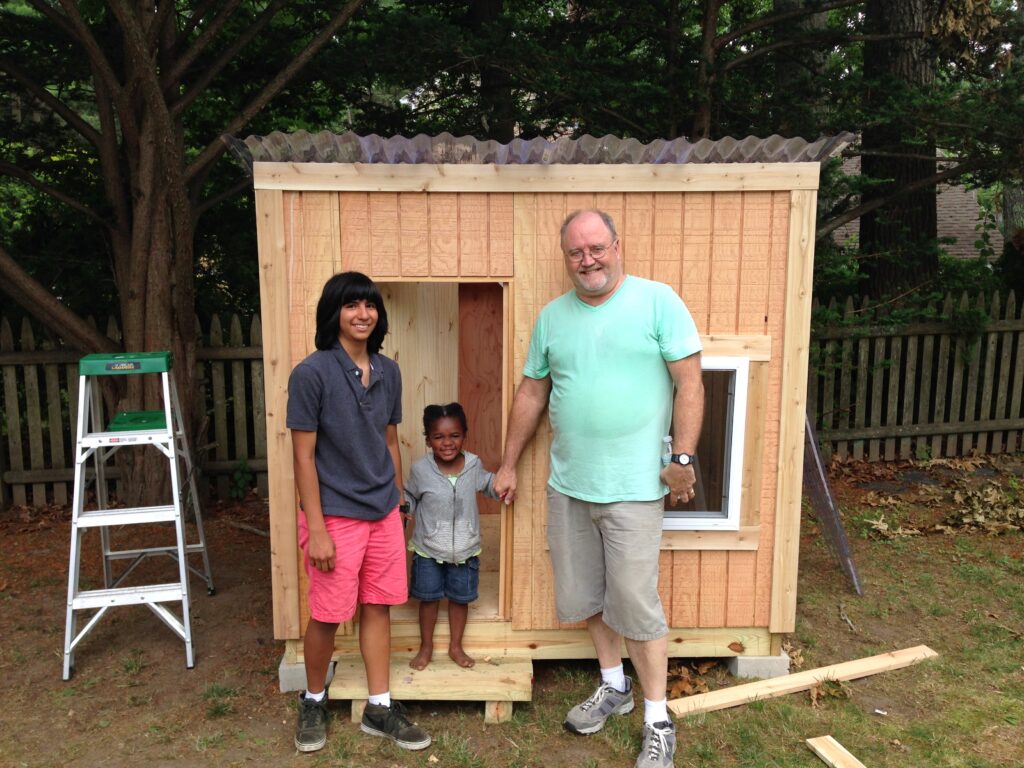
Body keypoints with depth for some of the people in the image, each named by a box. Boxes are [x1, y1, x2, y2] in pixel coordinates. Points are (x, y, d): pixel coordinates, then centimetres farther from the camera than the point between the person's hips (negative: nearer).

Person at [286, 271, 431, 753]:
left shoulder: (388, 372, 4)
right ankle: (313, 701, 33)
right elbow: (303, 456, -12)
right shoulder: (312, 373, -13)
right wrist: (316, 529, -14)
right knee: (328, 616, 7)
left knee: (378, 607, 13)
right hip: (336, 515, -5)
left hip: (384, 513, 5)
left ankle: (379, 709, 28)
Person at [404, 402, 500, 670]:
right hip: (428, 550, -1)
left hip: (465, 550, 2)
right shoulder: (421, 469, -16)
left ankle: (456, 646, 37)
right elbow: (410, 498, 1)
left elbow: (487, 482, 10)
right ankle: (426, 647, 35)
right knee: (428, 598, 14)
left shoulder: (473, 464, -11)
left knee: (460, 598, 16)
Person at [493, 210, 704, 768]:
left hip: (632, 487, -5)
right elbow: (532, 393, 13)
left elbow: (689, 383, -7)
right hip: (567, 485, 5)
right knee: (586, 597, 16)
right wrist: (508, 465, 15)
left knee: (635, 605, 1)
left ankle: (657, 721, 21)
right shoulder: (552, 316, 8)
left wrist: (682, 458, -12)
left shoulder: (658, 302, -6)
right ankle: (613, 687, 40)